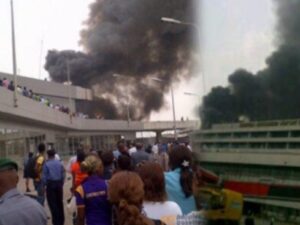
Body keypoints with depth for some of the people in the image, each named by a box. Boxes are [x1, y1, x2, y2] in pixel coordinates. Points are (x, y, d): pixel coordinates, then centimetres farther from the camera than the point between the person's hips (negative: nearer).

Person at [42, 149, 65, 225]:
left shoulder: (46, 164, -8)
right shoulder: (59, 163, 4)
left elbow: (44, 176, -9)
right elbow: (63, 174, 7)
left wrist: (44, 185, 0)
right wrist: (61, 183, 14)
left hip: (50, 184, -4)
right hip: (59, 183, 4)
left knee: (52, 203, 1)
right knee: (60, 202, 13)